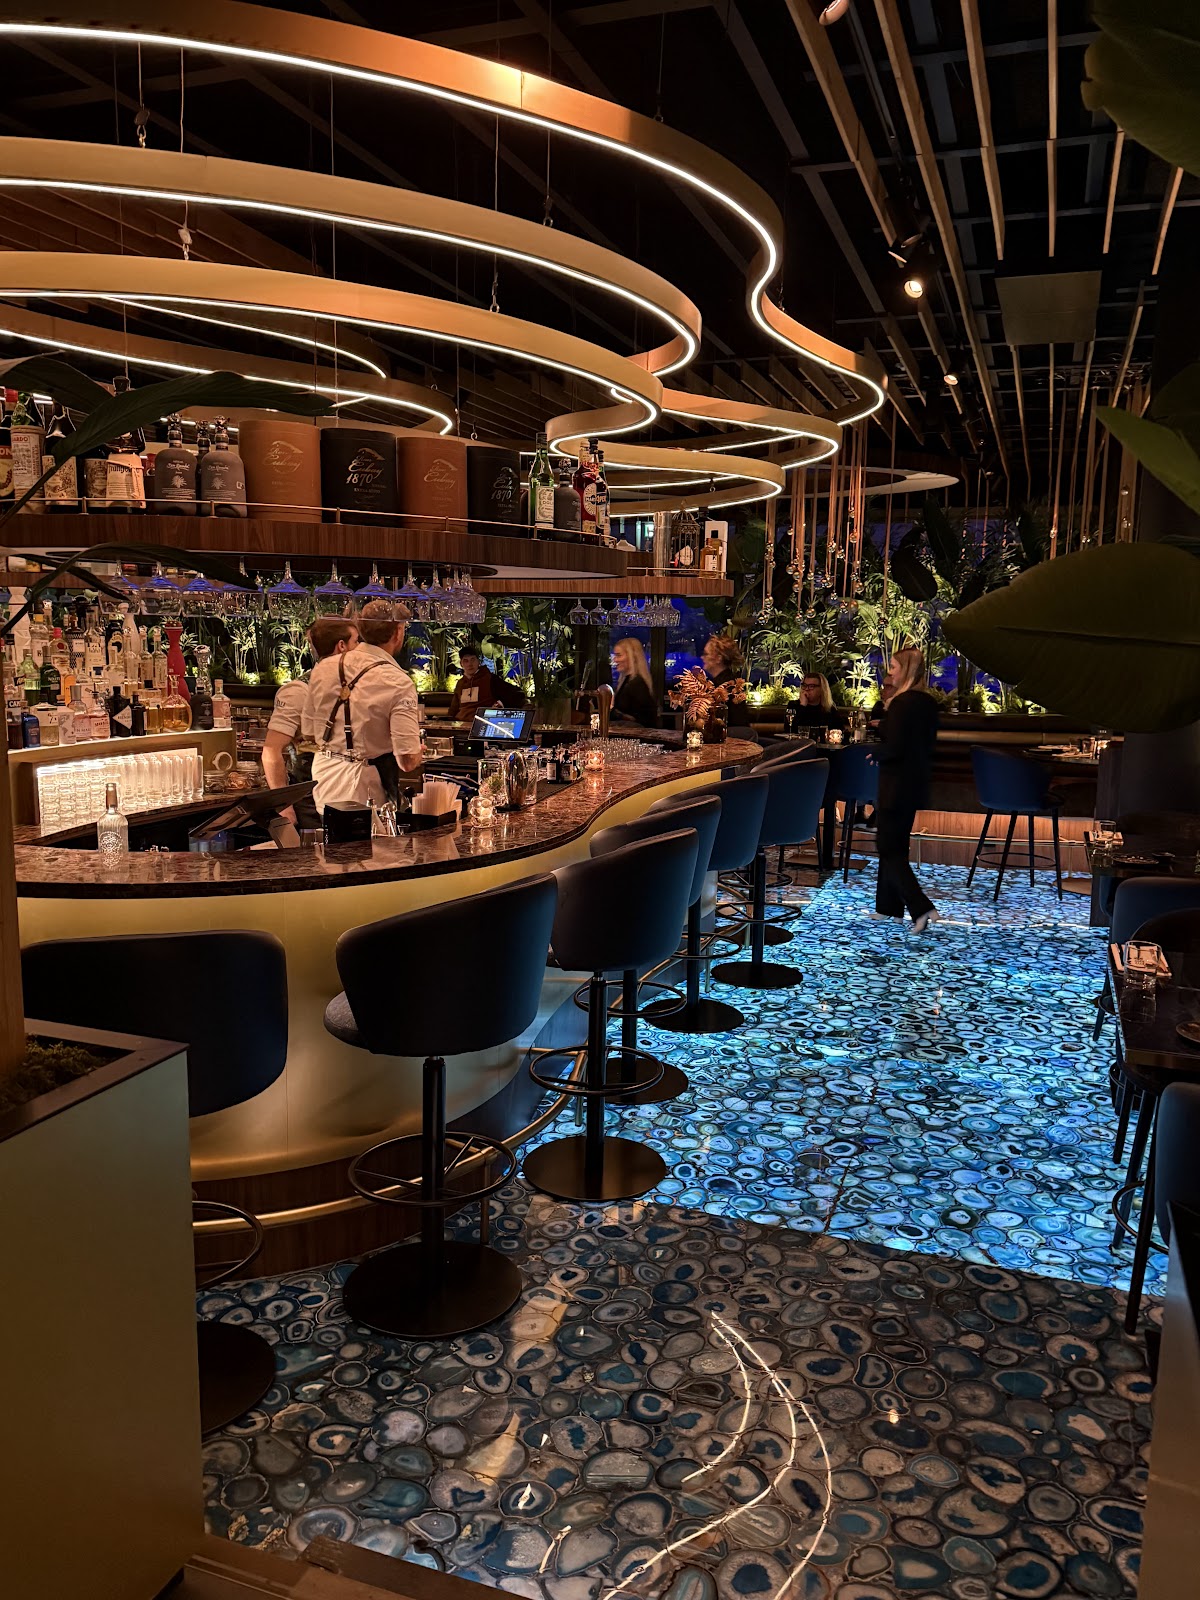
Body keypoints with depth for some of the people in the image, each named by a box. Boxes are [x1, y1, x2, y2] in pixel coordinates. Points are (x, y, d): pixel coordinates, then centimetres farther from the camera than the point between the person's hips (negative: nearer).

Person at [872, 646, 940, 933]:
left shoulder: (902, 702, -19)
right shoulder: (929, 702, 7)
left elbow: (893, 749, -23)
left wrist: (875, 756, -3)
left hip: (896, 785, -9)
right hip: (916, 782, 9)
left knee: (889, 847, -2)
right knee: (896, 844, 18)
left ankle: (921, 908, -11)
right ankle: (889, 905, 25)